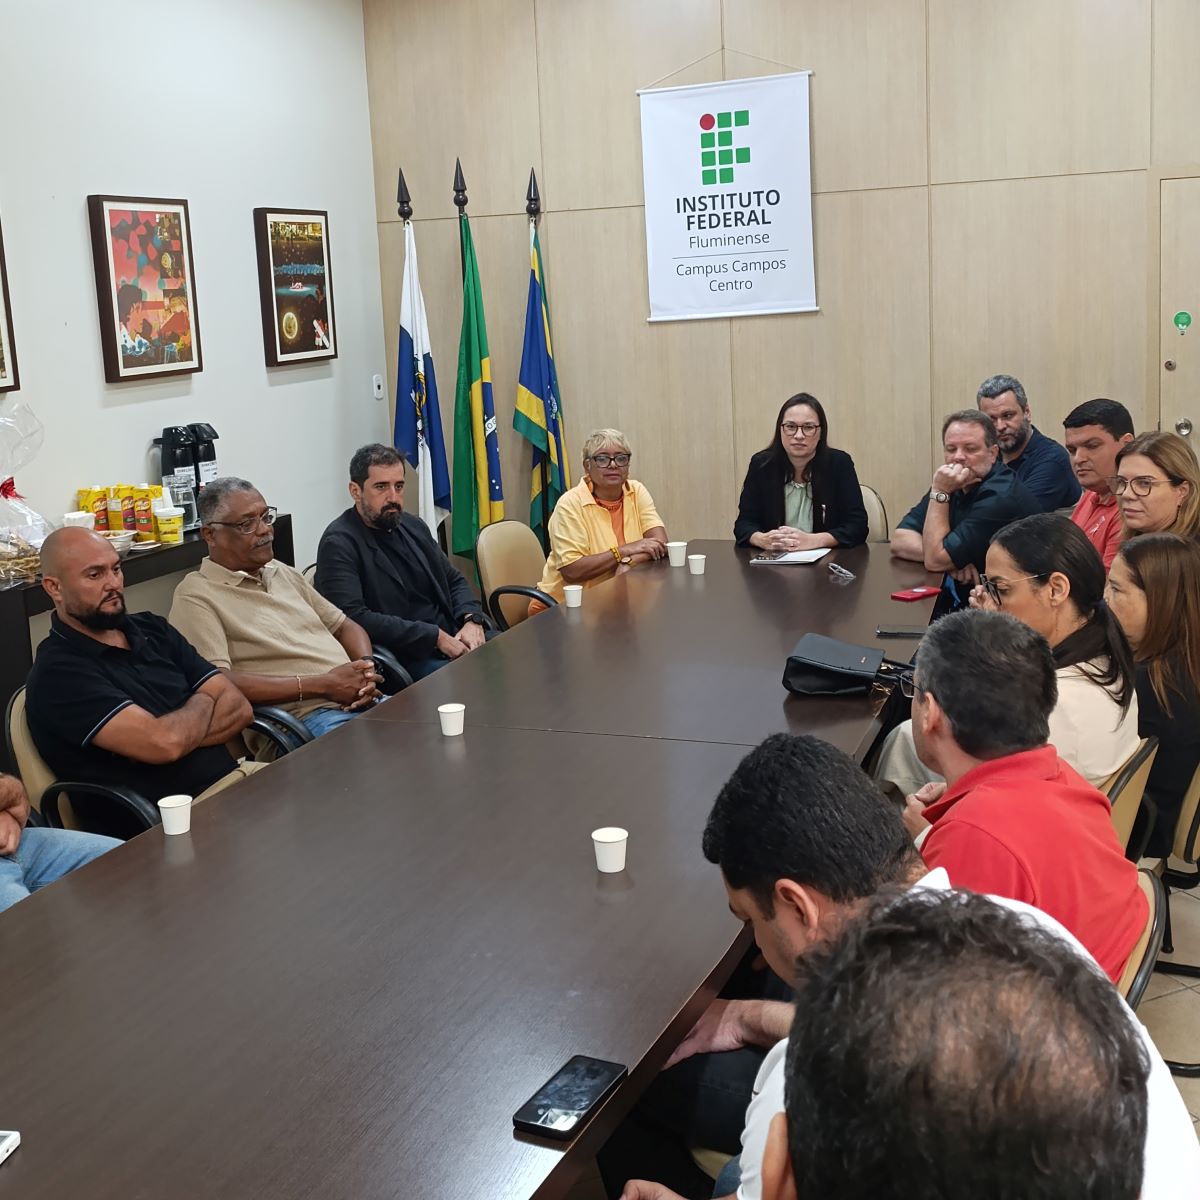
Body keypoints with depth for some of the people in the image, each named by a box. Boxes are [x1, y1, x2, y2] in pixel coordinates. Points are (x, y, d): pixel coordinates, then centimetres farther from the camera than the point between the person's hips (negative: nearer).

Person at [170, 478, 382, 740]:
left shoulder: (283, 572, 21)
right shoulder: (196, 597, -3)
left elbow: (345, 627, 25)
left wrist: (366, 667, 1)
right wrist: (322, 685, -16)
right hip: (307, 716, -8)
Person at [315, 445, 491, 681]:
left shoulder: (413, 526, 15)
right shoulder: (339, 544, -7)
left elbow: (454, 580, 24)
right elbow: (353, 617, -19)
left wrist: (472, 620, 0)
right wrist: (436, 637, -19)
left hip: (454, 637, 8)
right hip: (404, 658, -8)